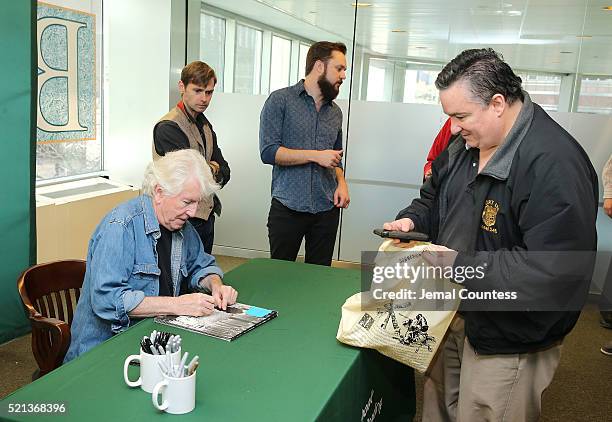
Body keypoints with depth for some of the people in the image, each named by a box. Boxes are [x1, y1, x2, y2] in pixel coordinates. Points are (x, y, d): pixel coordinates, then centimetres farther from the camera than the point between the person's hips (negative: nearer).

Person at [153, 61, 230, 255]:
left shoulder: (204, 125, 14)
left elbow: (224, 172, 12)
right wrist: (212, 170, -1)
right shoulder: (168, 127, -15)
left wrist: (212, 170, -8)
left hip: (207, 216, 8)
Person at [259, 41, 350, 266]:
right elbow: (268, 152, -13)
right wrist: (315, 156, -15)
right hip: (287, 208, -4)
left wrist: (341, 182, 2)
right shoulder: (280, 100, -4)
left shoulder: (335, 112, 13)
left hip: (327, 210, 5)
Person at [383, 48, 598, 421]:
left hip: (506, 343, -8)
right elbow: (434, 196, 19)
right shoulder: (464, 145, 2)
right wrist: (412, 220, -3)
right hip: (450, 315, 8)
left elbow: (555, 271, -32)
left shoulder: (554, 164, -27)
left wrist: (460, 265, -30)